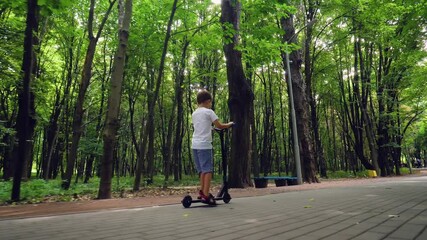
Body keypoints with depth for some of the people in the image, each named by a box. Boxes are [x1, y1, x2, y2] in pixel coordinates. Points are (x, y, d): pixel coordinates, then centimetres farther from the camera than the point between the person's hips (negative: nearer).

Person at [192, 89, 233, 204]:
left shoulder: (194, 113, 16)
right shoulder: (208, 112, -4)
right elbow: (219, 126, -3)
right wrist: (229, 124, 14)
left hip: (195, 144, 7)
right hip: (204, 144, -7)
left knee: (202, 169, 16)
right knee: (207, 169, -4)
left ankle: (202, 191, 20)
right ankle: (206, 195, -7)